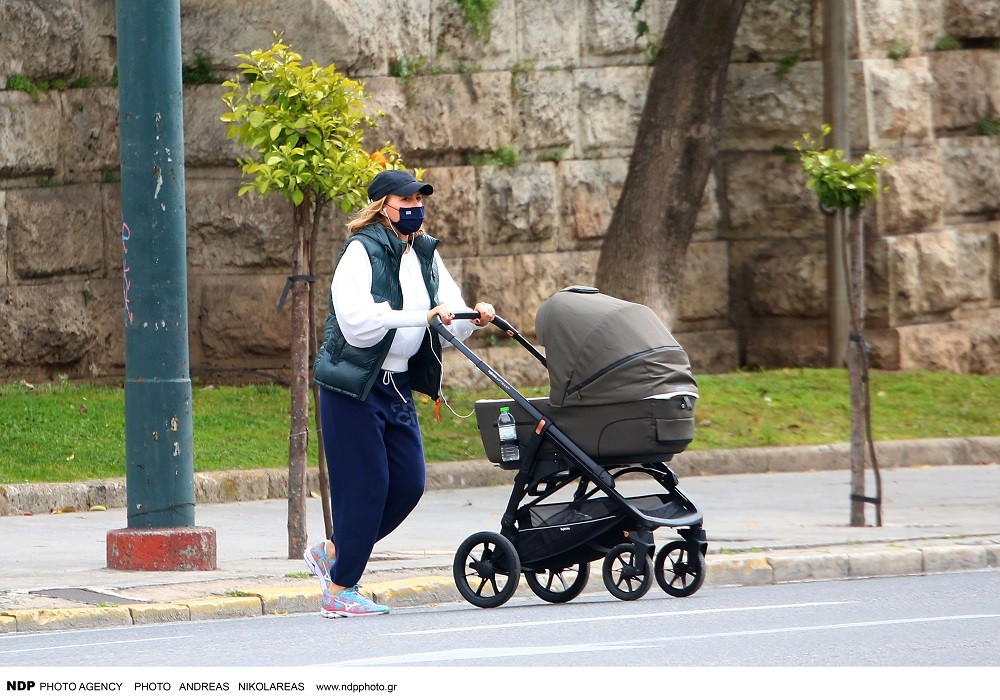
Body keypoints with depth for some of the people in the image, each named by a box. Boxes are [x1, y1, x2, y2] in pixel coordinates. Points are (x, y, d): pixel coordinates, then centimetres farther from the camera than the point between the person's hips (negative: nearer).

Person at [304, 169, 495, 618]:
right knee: (366, 483, -8)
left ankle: (332, 553, 23)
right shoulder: (361, 252, -13)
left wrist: (473, 317, -17)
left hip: (398, 384, 8)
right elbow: (357, 319, -28)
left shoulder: (425, 254, 11)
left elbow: (450, 319, 6)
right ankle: (339, 592, 1)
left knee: (409, 483, 6)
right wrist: (421, 316, -34)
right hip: (353, 383, -8)